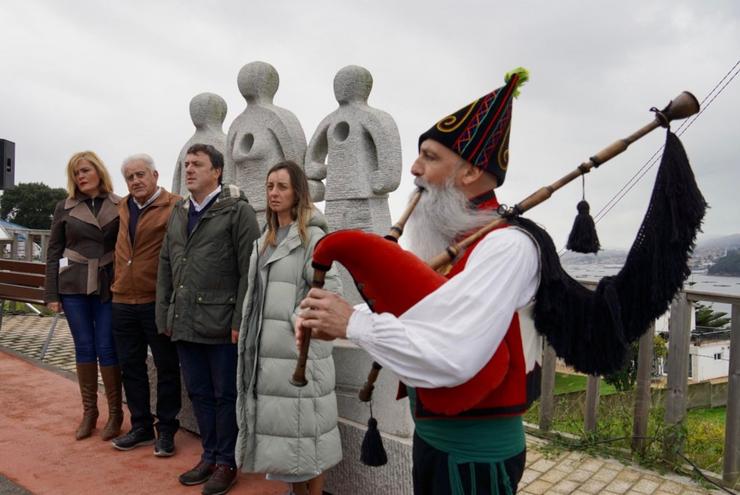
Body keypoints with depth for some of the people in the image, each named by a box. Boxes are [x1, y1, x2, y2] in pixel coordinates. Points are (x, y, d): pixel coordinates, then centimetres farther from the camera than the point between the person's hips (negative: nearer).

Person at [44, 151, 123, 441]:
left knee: (107, 348, 0)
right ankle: (89, 411, 21)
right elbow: (53, 252, 6)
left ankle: (115, 413, 13)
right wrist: (51, 294, 1)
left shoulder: (119, 206, 1)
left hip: (108, 287, -1)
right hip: (73, 287, 2)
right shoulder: (65, 208, 5)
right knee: (84, 348, 8)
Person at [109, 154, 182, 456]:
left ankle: (166, 430, 19)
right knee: (130, 366, 14)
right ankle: (141, 427, 29)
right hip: (123, 301, 7)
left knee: (167, 367, 6)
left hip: (158, 302, -6)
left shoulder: (174, 207, -10)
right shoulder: (123, 207, 12)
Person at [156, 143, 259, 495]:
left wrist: (241, 321, -15)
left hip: (222, 324, -6)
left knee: (226, 395, 6)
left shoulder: (238, 210, -6)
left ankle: (227, 463, 22)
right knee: (199, 393, 16)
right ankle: (209, 456, 32)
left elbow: (249, 270, -11)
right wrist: (163, 315, 12)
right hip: (185, 323, 6)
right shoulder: (178, 213, 15)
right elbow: (165, 266, 17)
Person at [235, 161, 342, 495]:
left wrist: (298, 323, -15)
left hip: (299, 347, -8)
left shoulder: (313, 235, -9)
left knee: (303, 423, 0)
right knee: (280, 423, 14)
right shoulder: (266, 239, 16)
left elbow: (328, 289, -16)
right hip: (266, 348, 8)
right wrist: (249, 330, 14)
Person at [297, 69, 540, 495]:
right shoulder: (446, 239, 3)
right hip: (432, 436, 8)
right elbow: (404, 309, 10)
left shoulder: (506, 246, -24)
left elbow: (452, 358, -34)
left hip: (477, 453, -7)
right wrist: (335, 320, -7)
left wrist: (354, 323, -25)